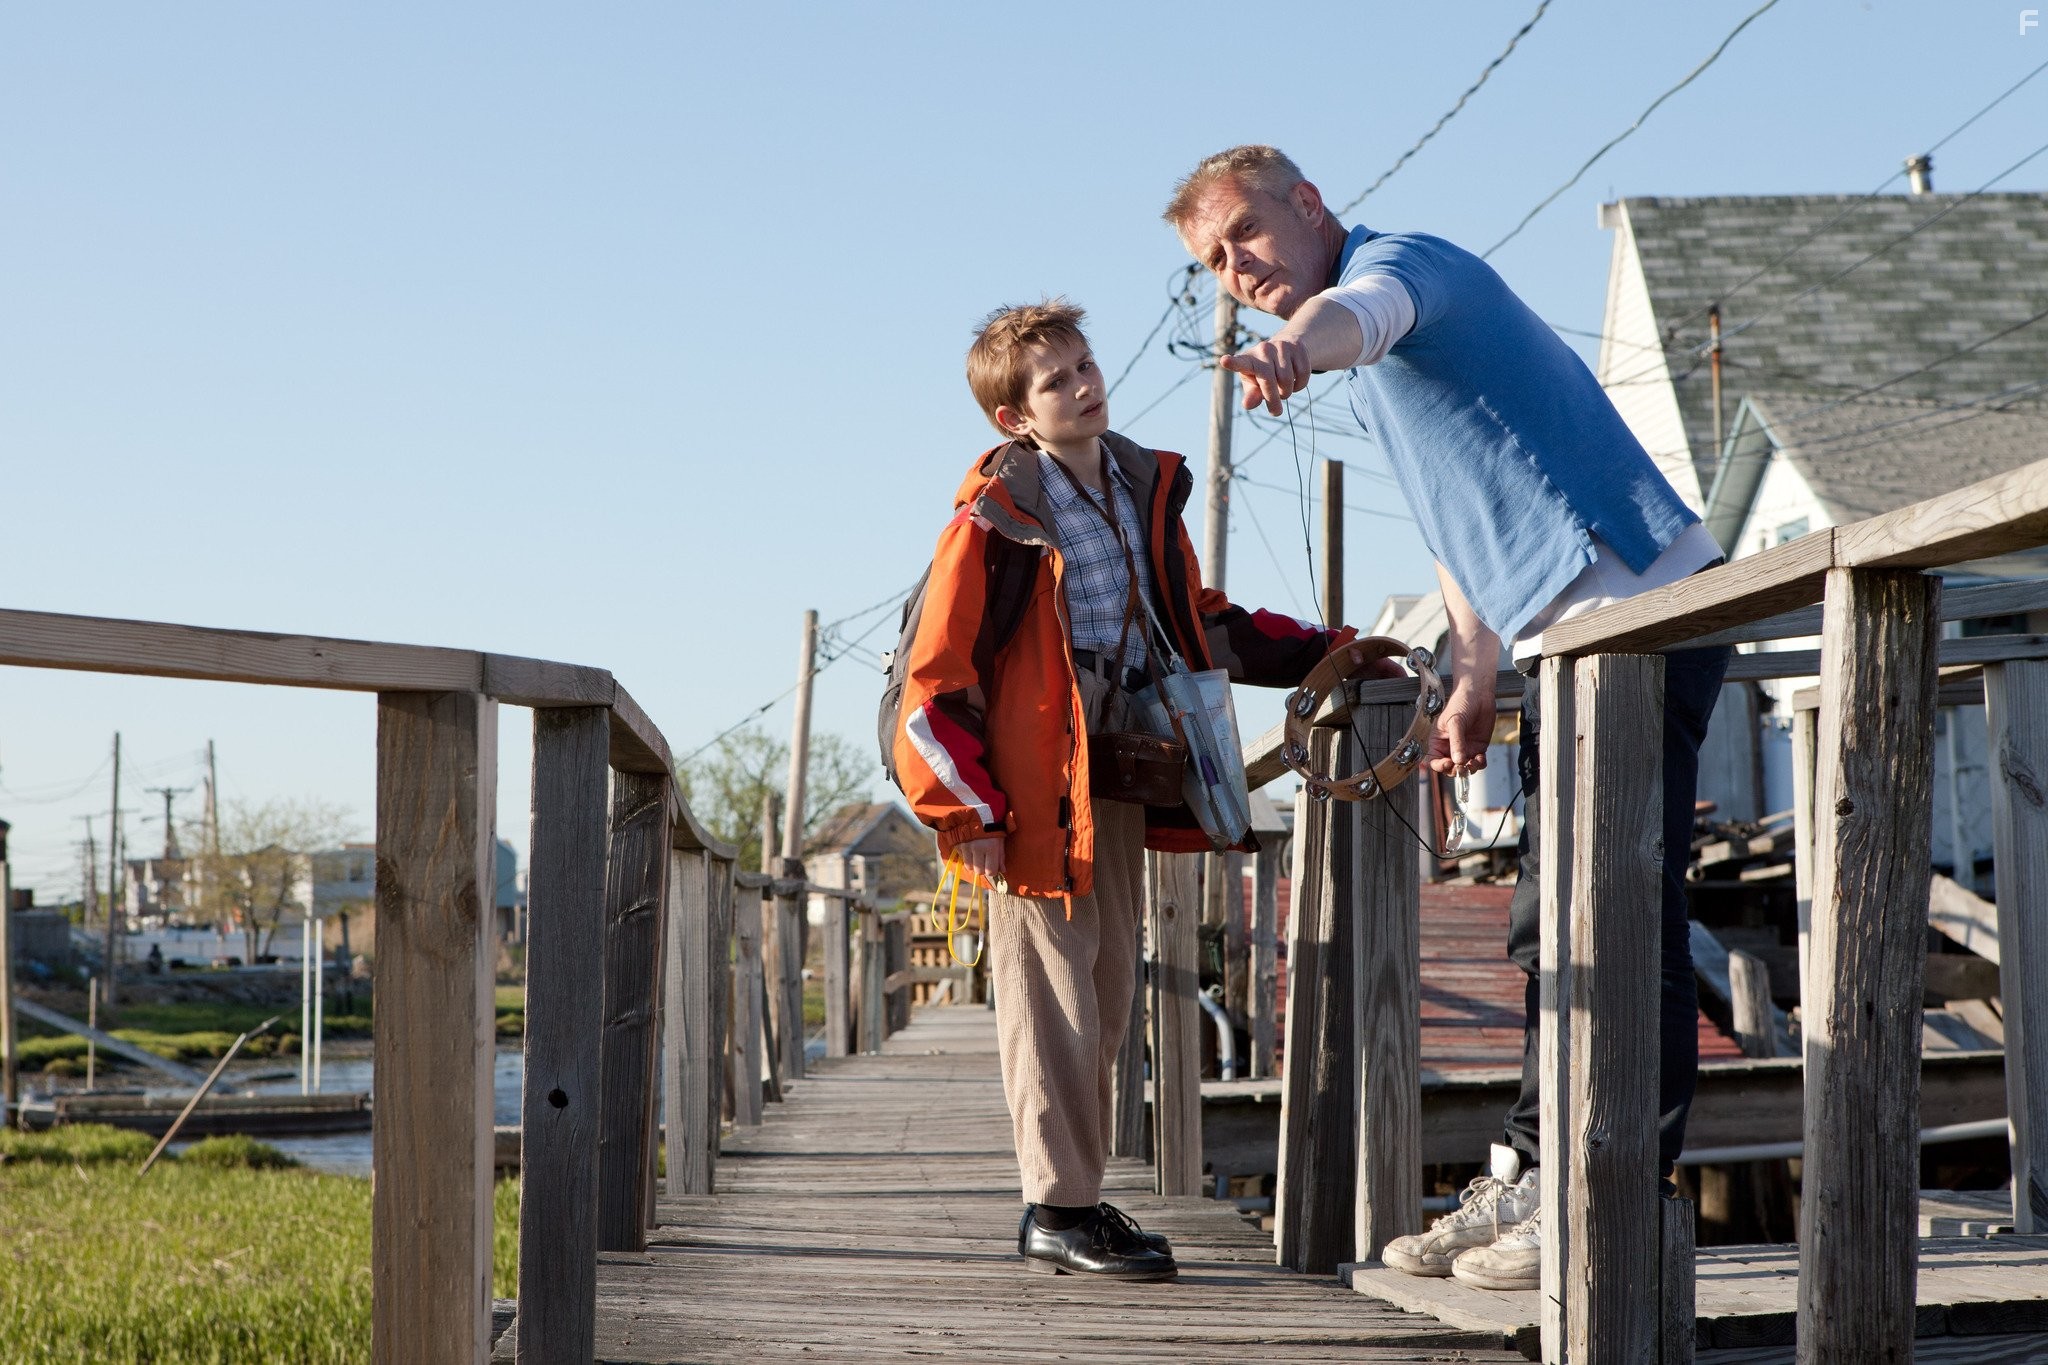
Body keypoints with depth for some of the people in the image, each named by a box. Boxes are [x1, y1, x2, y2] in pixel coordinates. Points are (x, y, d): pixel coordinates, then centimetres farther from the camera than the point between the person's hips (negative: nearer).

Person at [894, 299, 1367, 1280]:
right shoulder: (996, 513, -11)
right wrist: (969, 812, -15)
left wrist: (1322, 651, 15)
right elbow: (934, 674, -11)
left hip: (1117, 777, 7)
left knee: (1106, 995, 10)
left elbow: (1201, 626, 23)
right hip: (1034, 785, -7)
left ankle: (1074, 1198, 19)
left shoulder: (1145, 490, 10)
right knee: (1052, 990, -5)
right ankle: (1058, 1209, 1)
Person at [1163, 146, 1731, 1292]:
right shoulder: (1378, 373, 25)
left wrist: (1294, 350, -56)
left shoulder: (1396, 262, -7)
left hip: (1638, 607, -11)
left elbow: (1357, 312, -34)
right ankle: (1533, 1179, 23)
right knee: (1554, 925, 15)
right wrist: (1474, 686, 26)